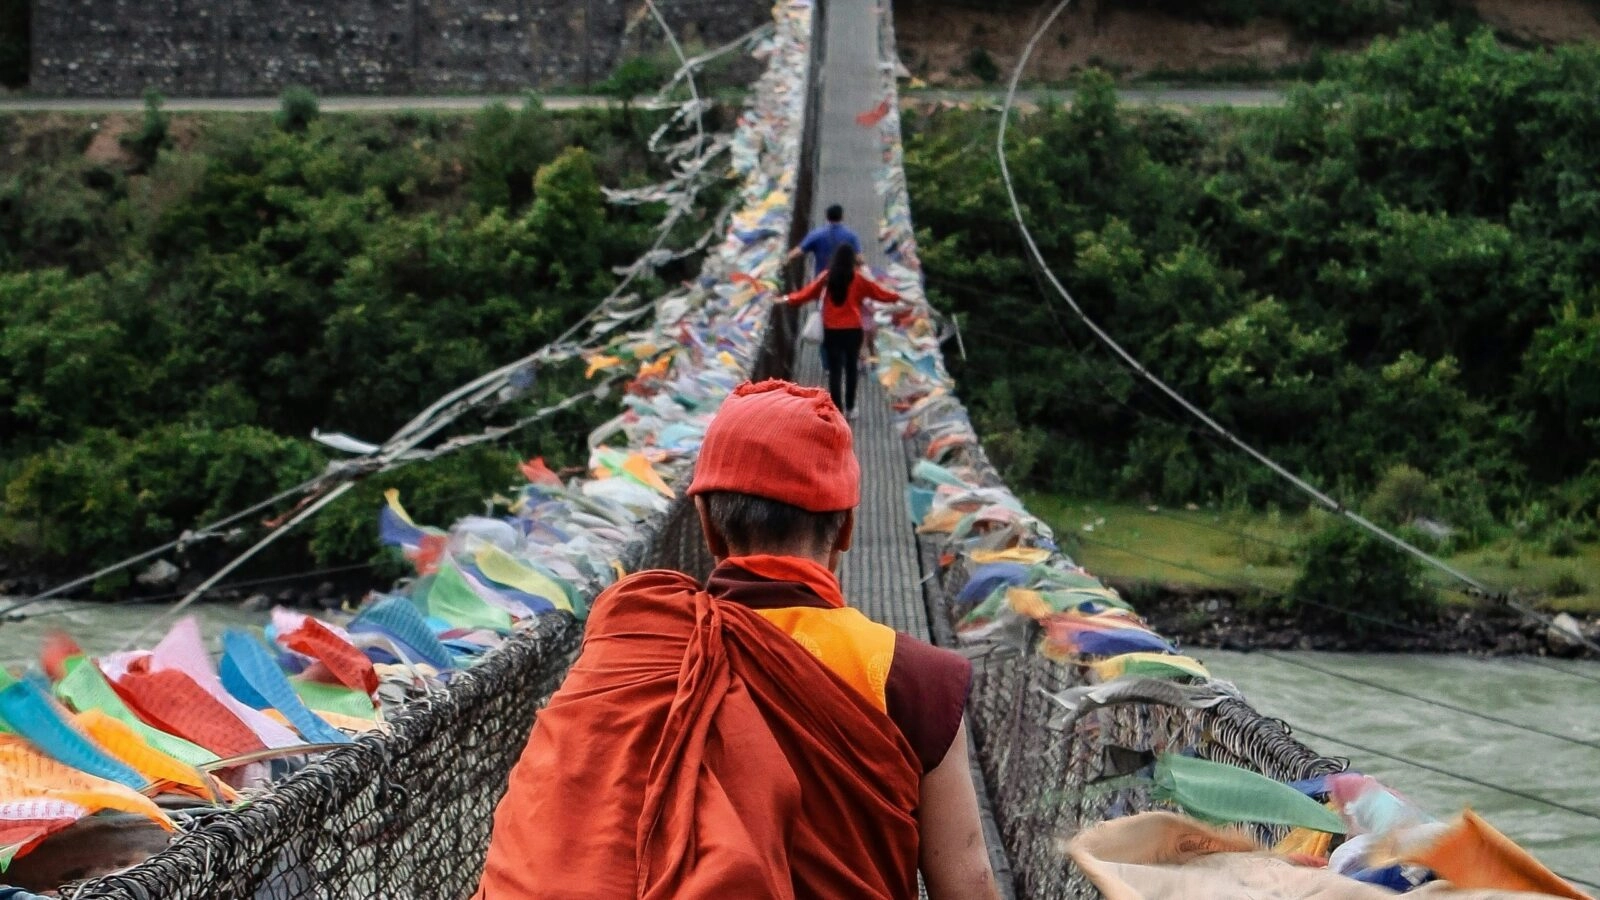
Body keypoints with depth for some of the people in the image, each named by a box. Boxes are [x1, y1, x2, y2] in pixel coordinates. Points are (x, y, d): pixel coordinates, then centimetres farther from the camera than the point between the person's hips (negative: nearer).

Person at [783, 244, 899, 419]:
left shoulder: (826, 277, -3)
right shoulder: (858, 279, -3)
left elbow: (807, 292, 1)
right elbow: (879, 292, 5)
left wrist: (788, 299, 15)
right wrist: (898, 298, 20)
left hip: (831, 331, 0)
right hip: (853, 330, 0)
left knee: (834, 371, 1)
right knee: (851, 368, 18)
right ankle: (850, 408, 24)